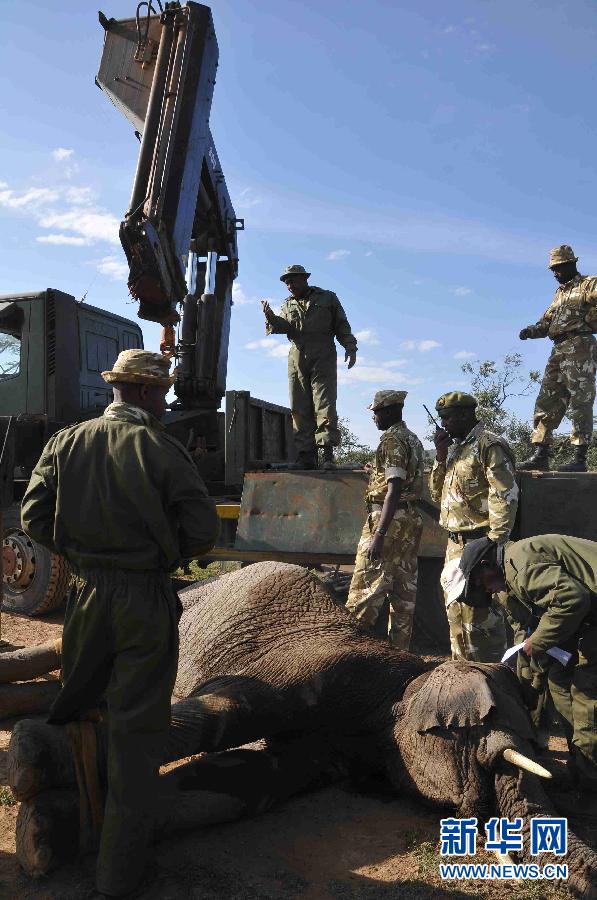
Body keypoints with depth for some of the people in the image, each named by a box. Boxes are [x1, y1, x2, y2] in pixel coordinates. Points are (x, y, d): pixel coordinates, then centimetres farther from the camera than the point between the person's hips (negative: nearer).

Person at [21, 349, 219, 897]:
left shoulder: (66, 442, 0)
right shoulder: (163, 450, -12)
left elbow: (34, 515, -1)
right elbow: (204, 532, -14)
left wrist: (79, 553, 12)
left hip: (86, 593, 4)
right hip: (147, 602, -4)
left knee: (73, 705, 26)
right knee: (137, 727, 7)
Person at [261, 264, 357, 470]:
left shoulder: (327, 298, 16)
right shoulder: (288, 305, 23)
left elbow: (342, 326, 13)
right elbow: (284, 327, 5)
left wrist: (350, 347, -2)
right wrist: (271, 317, -15)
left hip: (322, 358, -3)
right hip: (297, 360, 3)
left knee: (324, 404, -13)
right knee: (300, 409, -3)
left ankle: (328, 454, -17)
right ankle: (306, 457, -3)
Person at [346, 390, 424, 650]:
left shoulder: (392, 440, -12)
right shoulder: (413, 440, 16)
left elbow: (394, 490, -20)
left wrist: (379, 534, -24)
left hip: (390, 520, -10)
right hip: (411, 519, 10)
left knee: (366, 587, -7)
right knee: (403, 591, 10)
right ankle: (399, 647, 16)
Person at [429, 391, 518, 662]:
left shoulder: (489, 445, -11)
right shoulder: (456, 448, 15)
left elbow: (505, 498, -17)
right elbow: (437, 494, 17)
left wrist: (494, 545, -22)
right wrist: (440, 456, 5)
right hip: (455, 544, 9)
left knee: (479, 614, -7)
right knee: (456, 610, 16)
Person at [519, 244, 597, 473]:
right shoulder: (559, 294, 26)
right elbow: (546, 322, 23)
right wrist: (531, 330, 6)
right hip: (558, 351, 8)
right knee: (546, 402, 3)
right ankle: (540, 455, 5)